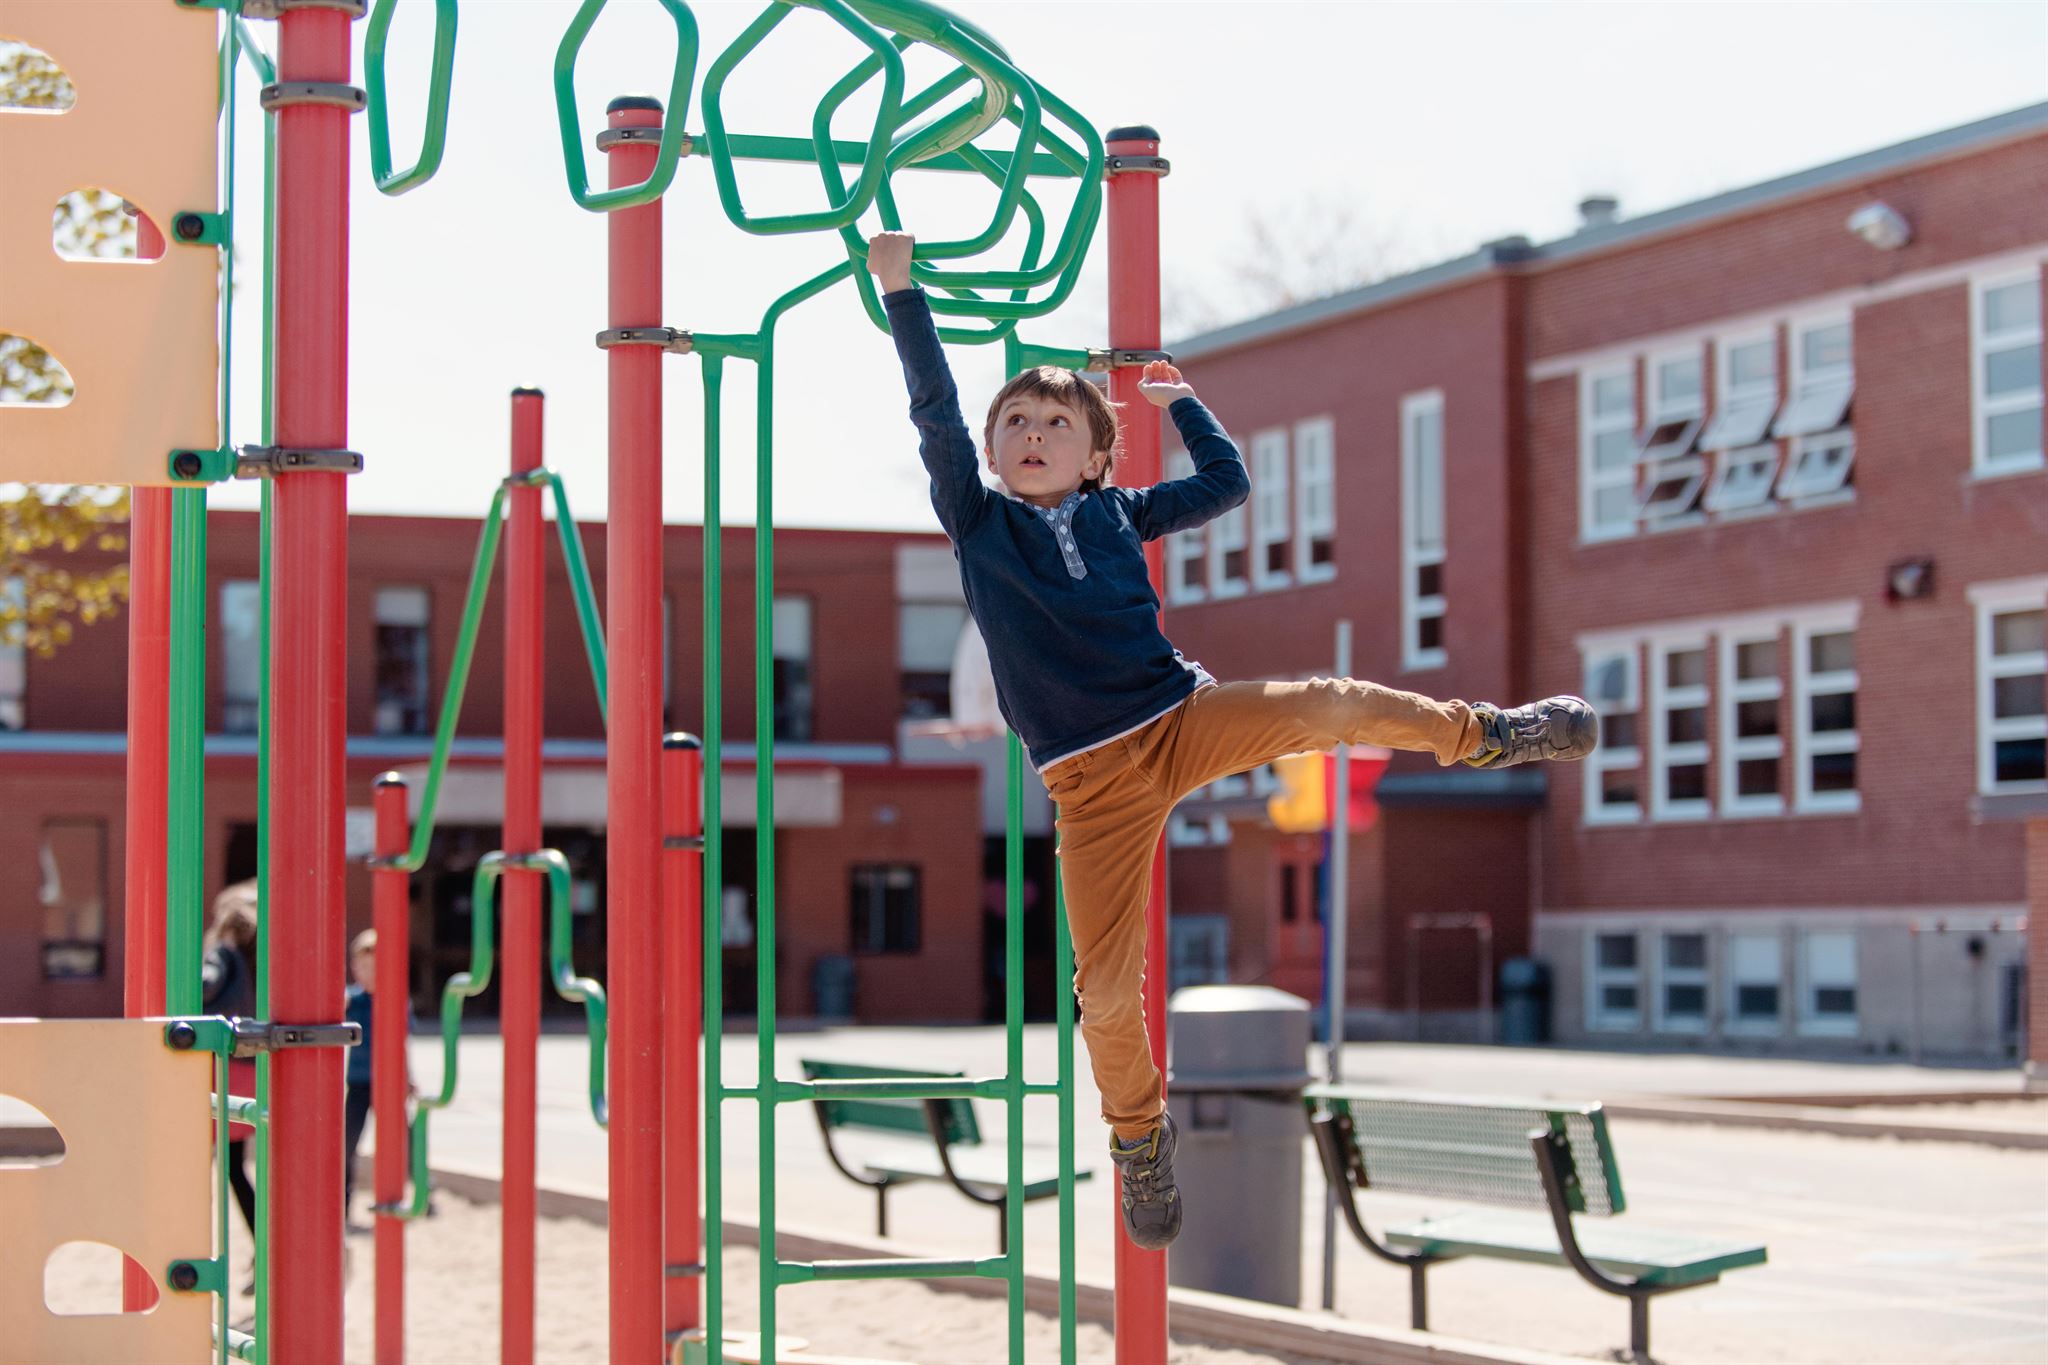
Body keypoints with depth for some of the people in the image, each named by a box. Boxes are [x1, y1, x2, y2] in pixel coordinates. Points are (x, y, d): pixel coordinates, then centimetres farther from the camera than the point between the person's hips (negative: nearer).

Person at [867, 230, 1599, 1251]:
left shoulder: (1117, 514, 10)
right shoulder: (976, 520, 5)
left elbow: (1226, 481, 19)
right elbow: (935, 412, -4)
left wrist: (1181, 404, 23)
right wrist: (901, 292, -8)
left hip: (1181, 717, 1)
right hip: (1092, 777, -1)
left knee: (1326, 708, -24)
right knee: (1106, 988, -6)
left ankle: (1479, 734, 1)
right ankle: (1137, 1131, 20)